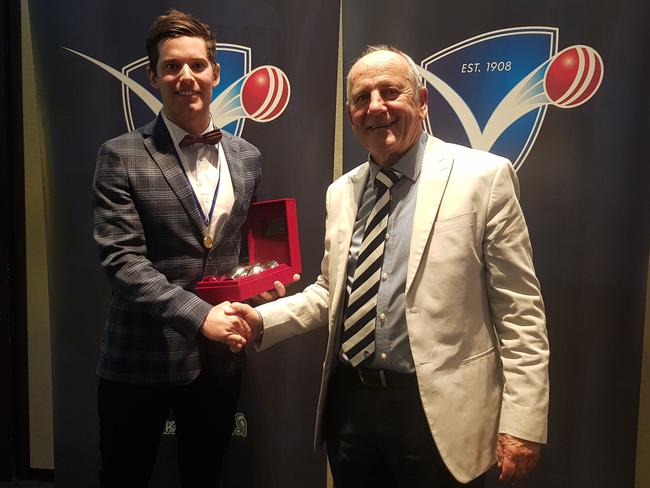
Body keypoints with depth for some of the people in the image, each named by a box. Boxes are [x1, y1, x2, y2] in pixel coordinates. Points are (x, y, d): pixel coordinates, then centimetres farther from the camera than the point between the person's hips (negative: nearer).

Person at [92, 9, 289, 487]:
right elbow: (121, 258, -16)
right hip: (141, 358, -3)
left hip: (221, 357, 4)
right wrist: (199, 315, -25)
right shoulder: (122, 156, -8)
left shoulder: (247, 158, 6)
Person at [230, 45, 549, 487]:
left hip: (438, 408, -4)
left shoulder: (483, 177, -8)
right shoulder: (341, 192, 7)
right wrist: (262, 320, 0)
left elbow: (520, 311, -8)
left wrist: (523, 422, -10)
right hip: (349, 401, 5)